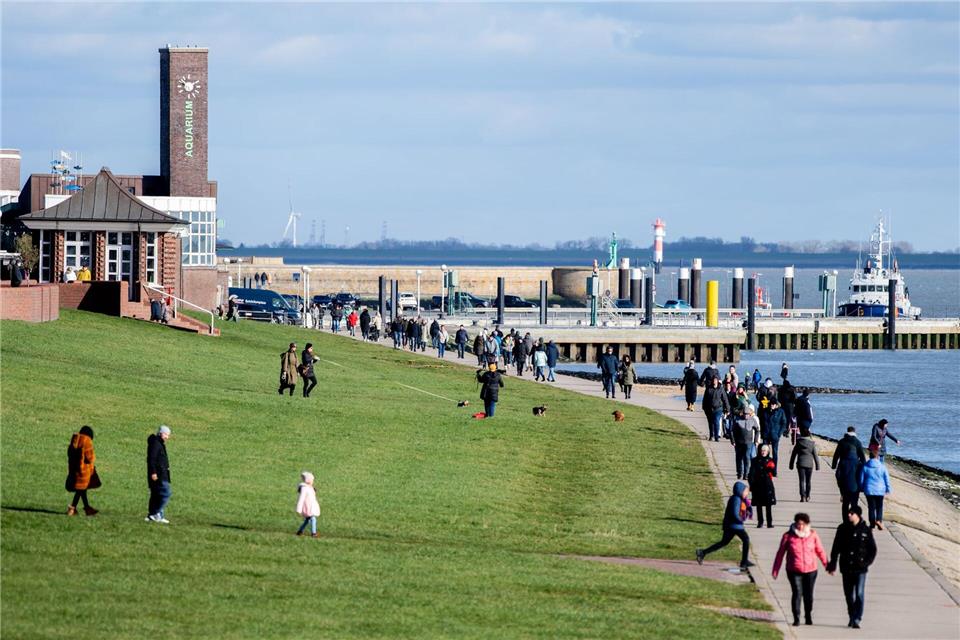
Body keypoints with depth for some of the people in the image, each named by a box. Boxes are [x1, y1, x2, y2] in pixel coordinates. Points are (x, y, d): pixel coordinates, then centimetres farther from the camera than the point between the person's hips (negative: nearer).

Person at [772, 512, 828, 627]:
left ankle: (808, 617, 29)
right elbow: (780, 553, 3)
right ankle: (796, 619, -6)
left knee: (808, 595, 10)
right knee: (797, 593, -12)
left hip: (810, 571, 2)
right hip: (794, 571, -2)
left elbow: (820, 551, 11)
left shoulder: (813, 535, 1)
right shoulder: (788, 536, -4)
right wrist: (775, 569, 4)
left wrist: (826, 565, 14)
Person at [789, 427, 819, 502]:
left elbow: (793, 455, 4)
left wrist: (791, 465, 12)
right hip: (809, 464, 1)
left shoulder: (798, 443, -1)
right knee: (808, 481, 12)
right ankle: (807, 497, 16)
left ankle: (803, 496, -11)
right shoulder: (812, 444, -2)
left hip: (800, 464, -1)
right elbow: (815, 456, 0)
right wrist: (817, 466, 7)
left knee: (802, 481, -1)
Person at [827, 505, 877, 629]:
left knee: (859, 594, -10)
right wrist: (832, 565, 2)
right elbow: (836, 548, 6)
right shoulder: (843, 529, 3)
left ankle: (857, 619, -10)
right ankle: (852, 617, 23)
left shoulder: (865, 530, -2)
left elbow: (873, 549, 5)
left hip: (860, 568, -2)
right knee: (849, 595, 9)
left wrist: (867, 562, -7)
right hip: (846, 568, 2)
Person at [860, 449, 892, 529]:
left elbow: (861, 479, 2)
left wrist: (862, 489, 16)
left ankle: (872, 523, 10)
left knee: (871, 507, 9)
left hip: (869, 490, 0)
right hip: (880, 490, 0)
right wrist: (888, 489, 12)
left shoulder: (865, 467, -5)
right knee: (879, 507, 10)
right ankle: (879, 520, -8)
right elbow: (887, 479, 0)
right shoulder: (882, 467, -6)